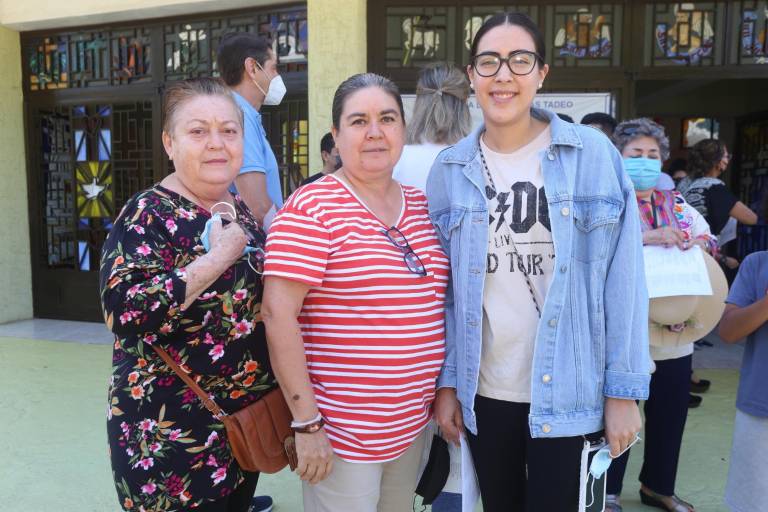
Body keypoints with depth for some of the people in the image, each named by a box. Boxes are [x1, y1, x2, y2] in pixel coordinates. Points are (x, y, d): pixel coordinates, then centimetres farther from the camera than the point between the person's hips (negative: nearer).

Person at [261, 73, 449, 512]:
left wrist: (445, 390, 10)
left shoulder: (421, 206, 6)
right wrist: (307, 422, -18)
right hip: (342, 429, -6)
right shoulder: (313, 208, -14)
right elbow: (278, 314, -18)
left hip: (416, 422, 7)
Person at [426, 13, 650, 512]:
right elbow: (441, 289, 2)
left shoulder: (594, 154, -6)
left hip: (567, 390, -2)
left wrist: (624, 388, -7)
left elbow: (623, 280, -6)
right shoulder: (450, 170, 0)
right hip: (482, 391, 3)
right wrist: (445, 381, 2)